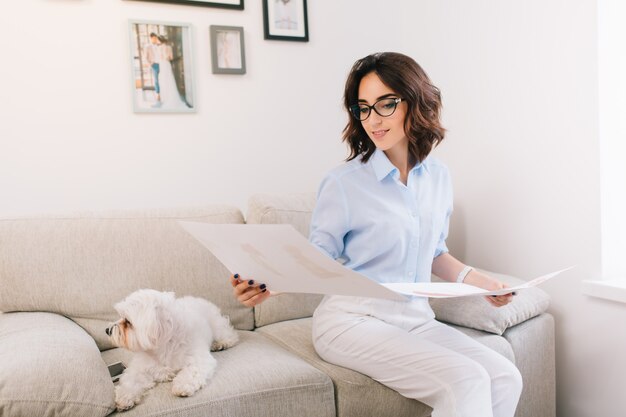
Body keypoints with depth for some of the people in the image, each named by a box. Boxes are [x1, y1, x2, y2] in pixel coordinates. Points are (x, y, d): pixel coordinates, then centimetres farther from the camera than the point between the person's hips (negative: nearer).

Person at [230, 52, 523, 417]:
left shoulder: (438, 177, 6)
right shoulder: (344, 184, -10)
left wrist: (476, 279, 4)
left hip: (416, 319, 6)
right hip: (352, 320, -5)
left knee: (505, 378, -13)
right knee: (466, 383, -24)